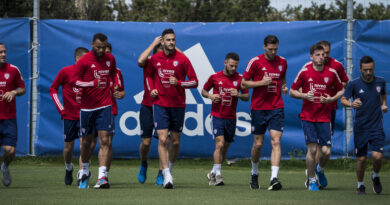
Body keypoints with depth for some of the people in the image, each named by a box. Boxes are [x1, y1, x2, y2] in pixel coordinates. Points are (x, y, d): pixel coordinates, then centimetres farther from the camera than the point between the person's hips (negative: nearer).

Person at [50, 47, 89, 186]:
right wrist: (60, 108, -3)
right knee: (68, 146, 5)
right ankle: (68, 169, 31)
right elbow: (53, 89, 5)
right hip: (69, 115, -1)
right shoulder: (65, 72, -4)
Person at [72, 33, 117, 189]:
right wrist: (92, 83, -23)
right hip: (87, 106, -1)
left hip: (105, 106, 1)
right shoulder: (84, 61, -6)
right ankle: (84, 171, 33)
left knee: (105, 141, -11)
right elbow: (75, 80, -9)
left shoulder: (110, 59, 6)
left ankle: (102, 176, -17)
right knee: (86, 142, 9)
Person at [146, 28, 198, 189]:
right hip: (160, 104, 0)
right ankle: (167, 175, -14)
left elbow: (194, 82, -3)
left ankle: (170, 167, 32)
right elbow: (149, 75, 22)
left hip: (178, 105, 0)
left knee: (175, 141, 7)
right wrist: (151, 89, 4)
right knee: (163, 139, -12)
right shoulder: (155, 59, 3)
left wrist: (179, 83, -18)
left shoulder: (182, 59, -4)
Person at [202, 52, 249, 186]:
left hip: (231, 118, 3)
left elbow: (247, 97, 8)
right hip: (217, 116, -3)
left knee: (225, 147, 9)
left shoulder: (239, 79, 2)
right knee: (220, 144, -17)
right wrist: (210, 96, -9)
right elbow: (204, 91, 12)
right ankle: (217, 175, -17)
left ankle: (213, 174, 24)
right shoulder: (215, 77, 0)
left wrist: (238, 95, -13)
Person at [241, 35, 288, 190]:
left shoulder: (282, 62, 7)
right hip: (258, 107, -2)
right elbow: (243, 83, -1)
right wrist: (261, 82, -15)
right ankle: (254, 173, 32)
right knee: (258, 143, 6)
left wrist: (284, 87, 3)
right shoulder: (255, 62, -4)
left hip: (276, 108, 2)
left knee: (276, 141, -13)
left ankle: (274, 178, -20)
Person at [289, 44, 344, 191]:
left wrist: (332, 99, -6)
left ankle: (320, 169, 29)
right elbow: (292, 91, 5)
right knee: (312, 148, -9)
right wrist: (304, 95, -13)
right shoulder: (304, 72, -2)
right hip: (307, 116, -1)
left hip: (324, 117, 1)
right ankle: (312, 181, 8)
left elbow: (341, 90, 14)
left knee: (326, 151, -5)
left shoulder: (331, 73, 1)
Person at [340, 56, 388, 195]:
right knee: (361, 158, 2)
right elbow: (343, 100, -4)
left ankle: (375, 176, 18)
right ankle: (360, 185, 23)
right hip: (360, 127, -1)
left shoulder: (380, 82, 2)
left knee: (377, 156, -13)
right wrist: (351, 104, -25)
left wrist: (383, 104, 5)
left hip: (377, 126, 1)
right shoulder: (354, 84, -6)